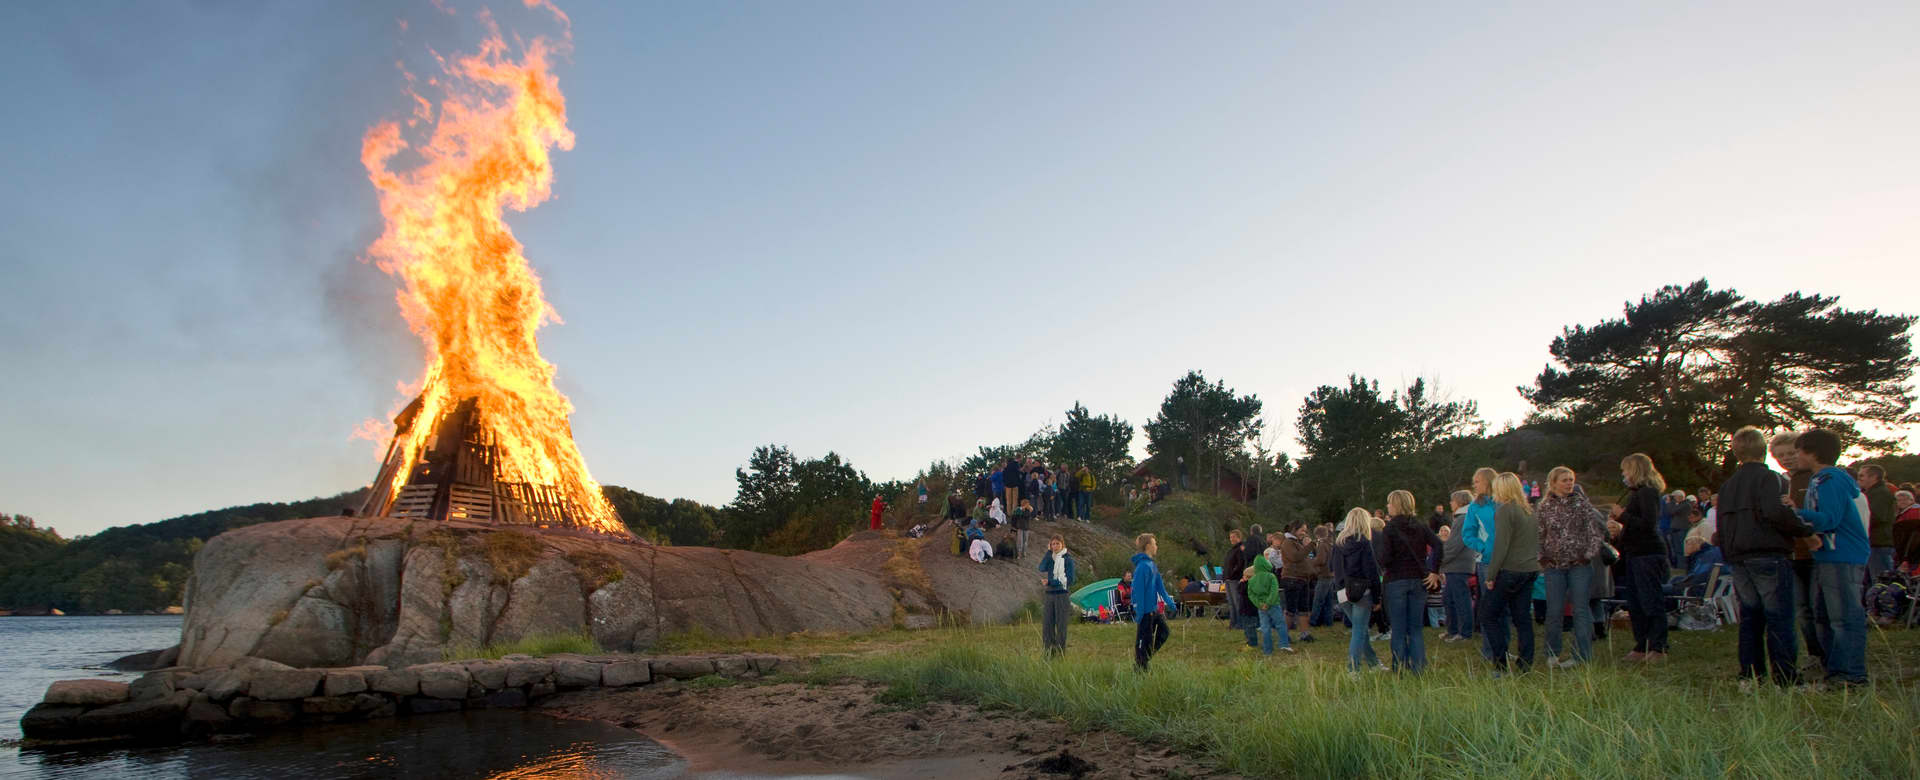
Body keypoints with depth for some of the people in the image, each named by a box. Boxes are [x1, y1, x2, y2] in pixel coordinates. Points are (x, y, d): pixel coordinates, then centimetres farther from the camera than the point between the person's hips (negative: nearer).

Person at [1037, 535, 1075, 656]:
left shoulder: (1068, 559, -3)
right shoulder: (1050, 558, 10)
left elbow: (1069, 580, -8)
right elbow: (1042, 568, -10)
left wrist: (1050, 582, -12)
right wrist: (1049, 551, -11)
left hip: (1062, 595, -4)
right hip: (1049, 595, 5)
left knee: (1061, 625, -1)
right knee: (1047, 625, 4)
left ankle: (1061, 653, 5)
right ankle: (1048, 654, 11)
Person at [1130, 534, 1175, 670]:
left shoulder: (1152, 565, 10)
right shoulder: (1143, 566, -20)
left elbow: (1159, 586, 17)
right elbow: (1139, 590, -21)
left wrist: (1169, 601, 15)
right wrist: (1139, 612, -22)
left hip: (1154, 609, 10)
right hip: (1146, 611, -10)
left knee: (1163, 633, 16)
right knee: (1144, 640, -1)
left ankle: (1145, 658, 25)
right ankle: (1140, 668, 10)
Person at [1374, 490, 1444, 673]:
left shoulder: (1389, 529, -7)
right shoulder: (1421, 527, 6)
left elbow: (1384, 559, -16)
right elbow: (1440, 546, -7)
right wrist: (1435, 571, -3)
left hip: (1396, 582, -4)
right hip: (1418, 581, 4)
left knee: (1398, 630, 2)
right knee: (1417, 628, 10)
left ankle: (1399, 670, 4)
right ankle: (1418, 668, 8)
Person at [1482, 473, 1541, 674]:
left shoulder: (1505, 510, -13)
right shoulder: (1530, 511, 13)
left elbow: (1501, 546, -16)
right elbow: (1536, 542, 19)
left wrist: (1491, 575, -12)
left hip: (1510, 570, -8)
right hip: (1531, 569, 8)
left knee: (1488, 616, 1)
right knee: (1523, 618, 11)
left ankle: (1501, 664, -2)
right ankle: (1525, 664, 10)